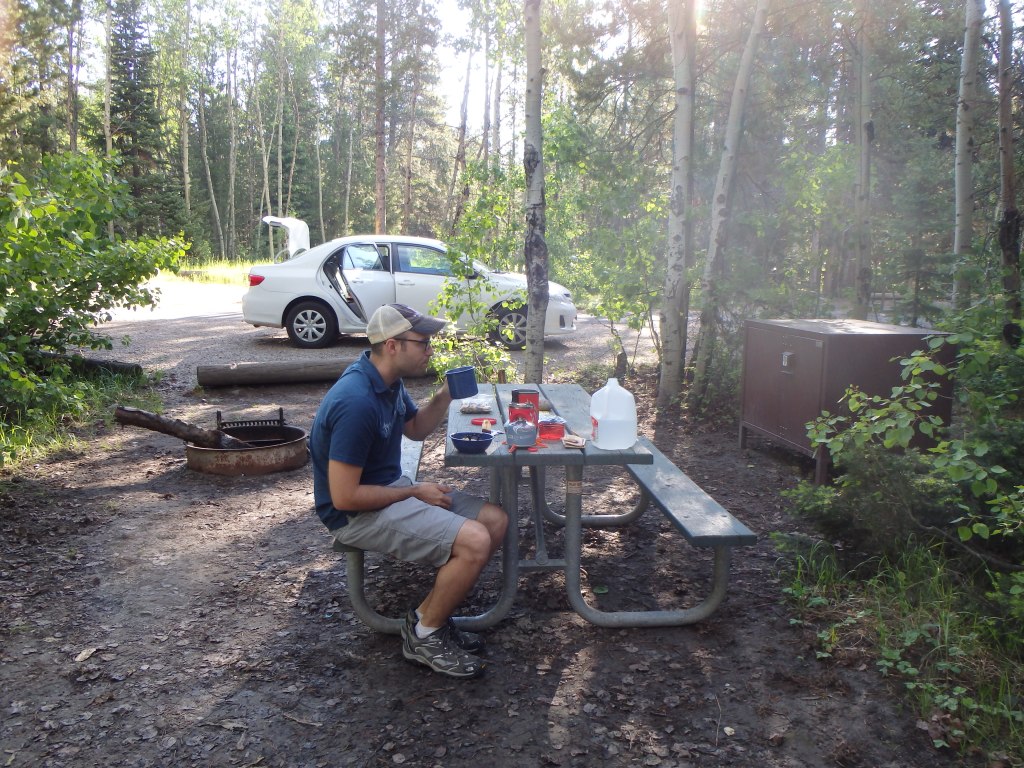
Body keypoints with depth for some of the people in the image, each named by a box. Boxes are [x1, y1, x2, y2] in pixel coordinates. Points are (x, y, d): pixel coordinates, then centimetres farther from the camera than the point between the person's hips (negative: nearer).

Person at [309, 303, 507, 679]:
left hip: (391, 488, 10)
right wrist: (415, 492, -15)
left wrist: (444, 396, 1)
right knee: (474, 541, -24)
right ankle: (424, 636, -1)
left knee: (495, 520, 2)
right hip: (358, 513, -10)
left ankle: (433, 613, 12)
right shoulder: (357, 402, -28)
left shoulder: (388, 380, 3)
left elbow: (416, 428, 21)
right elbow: (344, 497, -26)